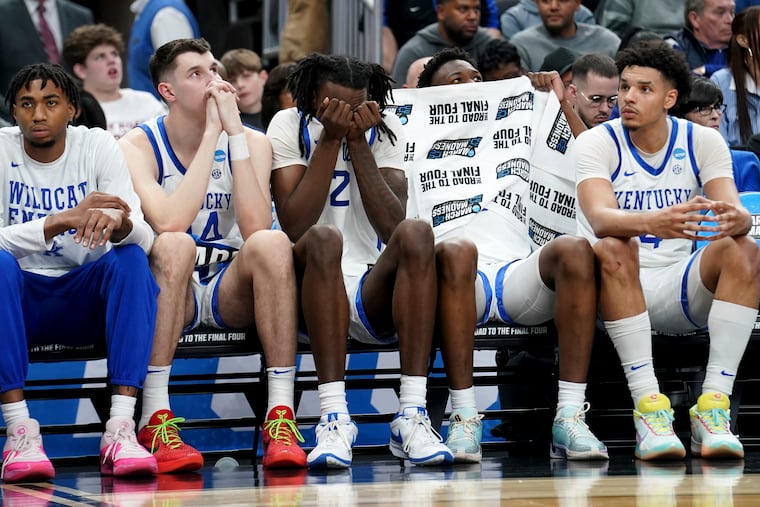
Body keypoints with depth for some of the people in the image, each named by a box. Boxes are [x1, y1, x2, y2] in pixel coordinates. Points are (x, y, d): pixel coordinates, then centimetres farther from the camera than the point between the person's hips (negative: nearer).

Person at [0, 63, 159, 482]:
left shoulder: (97, 146, -3)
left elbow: (144, 239, -13)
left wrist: (117, 222, -38)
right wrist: (60, 220, -37)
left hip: (84, 299, 2)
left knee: (130, 258, -27)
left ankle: (120, 428, -36)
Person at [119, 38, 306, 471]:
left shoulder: (251, 142, 0)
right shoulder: (138, 146, -7)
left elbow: (255, 228, -19)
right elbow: (169, 223, -27)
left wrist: (235, 131, -19)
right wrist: (211, 135, -22)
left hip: (231, 290, 2)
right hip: (167, 293, -2)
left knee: (272, 243, -30)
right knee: (175, 246, -35)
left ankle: (281, 418, -32)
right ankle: (155, 419, -35)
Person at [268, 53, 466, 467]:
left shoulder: (384, 130, 5)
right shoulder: (289, 126, 0)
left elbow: (392, 227, -9)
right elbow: (294, 227, -14)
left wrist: (358, 141, -13)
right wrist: (330, 140, -16)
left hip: (375, 293, 2)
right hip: (313, 293, -2)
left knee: (416, 233, -28)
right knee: (323, 239, -34)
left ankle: (412, 415, -33)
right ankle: (334, 418, -38)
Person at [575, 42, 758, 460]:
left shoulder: (703, 142, 2)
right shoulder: (596, 143, -7)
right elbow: (599, 218, -26)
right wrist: (653, 223, -48)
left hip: (679, 290, 3)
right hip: (618, 286, -2)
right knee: (613, 250, -35)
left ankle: (713, 407, -32)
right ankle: (647, 406, -38)